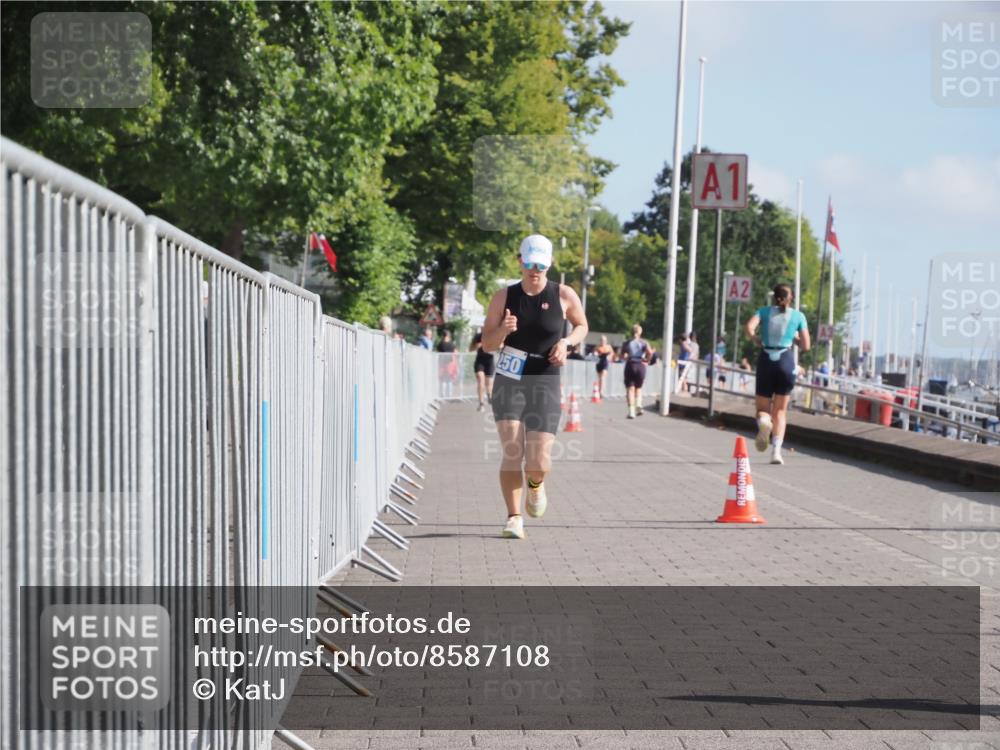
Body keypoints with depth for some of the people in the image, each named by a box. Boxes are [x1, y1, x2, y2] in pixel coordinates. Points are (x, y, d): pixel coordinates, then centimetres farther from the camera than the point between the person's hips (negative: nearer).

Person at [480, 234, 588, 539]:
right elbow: (487, 344, 5)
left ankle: (535, 485, 30)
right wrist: (502, 330, -17)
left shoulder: (564, 295, -1)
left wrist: (566, 342, -5)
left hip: (545, 383, 0)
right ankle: (514, 517, 0)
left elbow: (582, 326, 16)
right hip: (509, 381, 0)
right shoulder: (503, 297, 1)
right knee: (512, 451, -15)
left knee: (539, 463, -7)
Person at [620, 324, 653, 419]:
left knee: (630, 389, 0)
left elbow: (623, 356, -4)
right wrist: (646, 360, 2)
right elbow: (650, 352, -14)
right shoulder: (643, 342, 3)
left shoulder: (627, 343, 3)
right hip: (641, 366, 1)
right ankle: (638, 405, -2)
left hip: (630, 366, -1)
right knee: (638, 388, 19)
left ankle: (631, 411, -12)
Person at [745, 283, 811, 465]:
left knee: (763, 408, 10)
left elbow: (749, 328, -10)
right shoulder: (798, 316, 8)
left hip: (766, 360, 0)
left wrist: (757, 340, 7)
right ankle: (776, 451, -6)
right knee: (780, 410, 9)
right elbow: (805, 346, 6)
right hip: (786, 361, 0)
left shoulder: (764, 311, 9)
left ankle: (763, 421, -27)